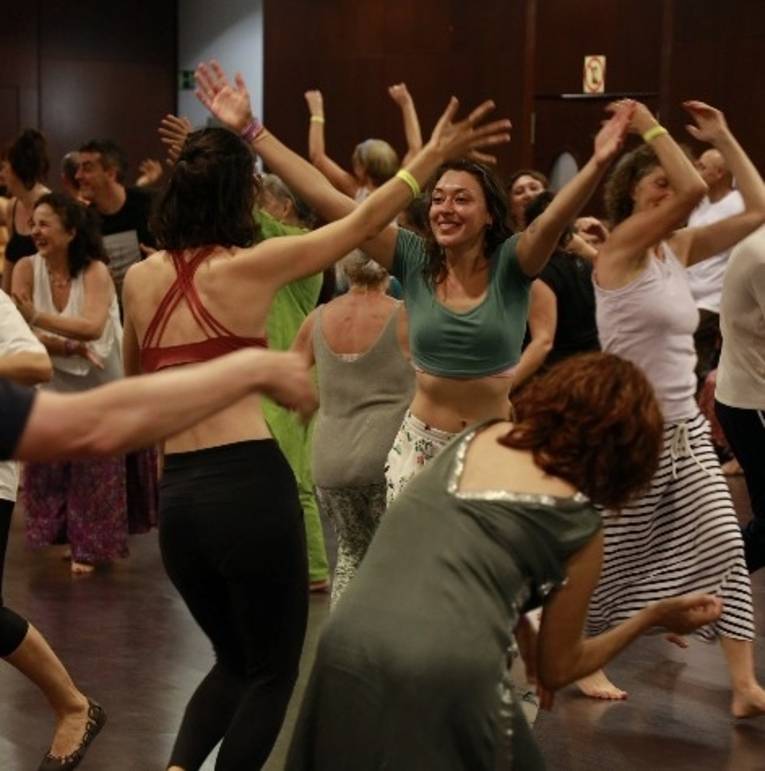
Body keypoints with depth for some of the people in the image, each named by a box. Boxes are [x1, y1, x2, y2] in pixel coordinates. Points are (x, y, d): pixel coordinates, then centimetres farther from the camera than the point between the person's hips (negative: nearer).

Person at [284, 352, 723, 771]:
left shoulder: (480, 438, 18)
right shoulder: (580, 527, 7)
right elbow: (556, 670, 17)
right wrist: (653, 618, 26)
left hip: (346, 650, 4)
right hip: (448, 672, -4)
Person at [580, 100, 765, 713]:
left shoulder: (679, 249, 8)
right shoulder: (621, 247, -12)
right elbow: (694, 189, -26)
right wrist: (652, 130, -16)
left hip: (686, 428, 7)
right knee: (611, 555, 7)